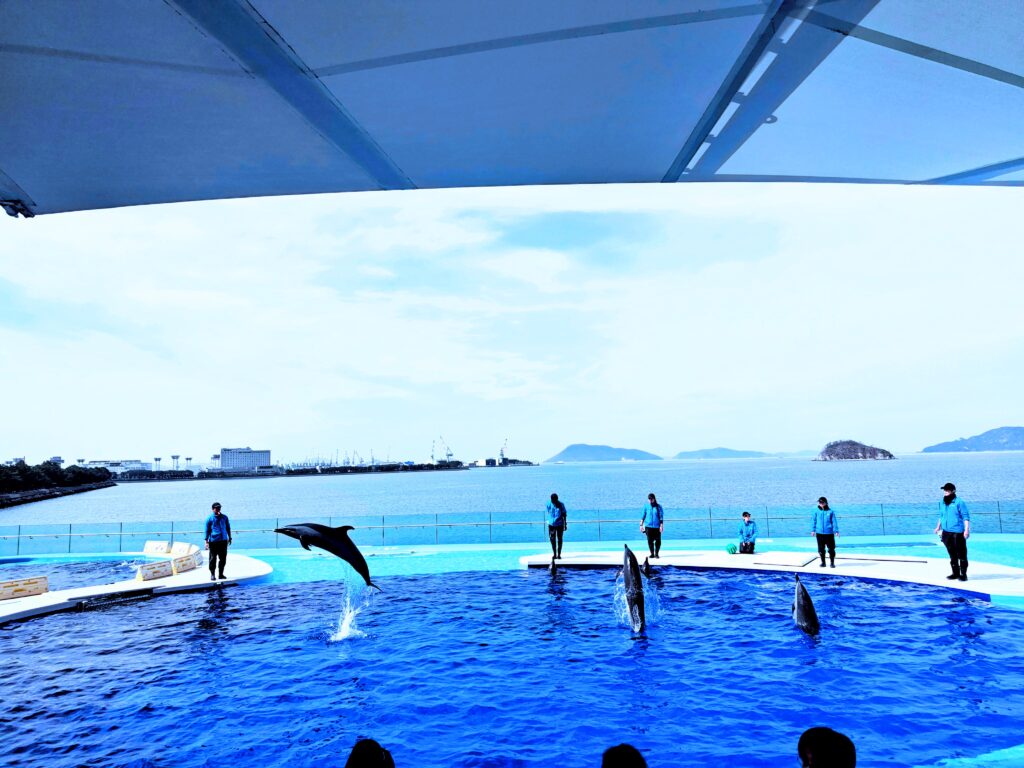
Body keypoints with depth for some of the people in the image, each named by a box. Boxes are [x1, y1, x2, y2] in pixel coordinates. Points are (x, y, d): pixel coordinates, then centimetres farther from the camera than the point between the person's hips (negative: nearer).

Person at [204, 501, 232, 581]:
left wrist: (229, 538, 17)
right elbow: (207, 530, 1)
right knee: (213, 558, 1)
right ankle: (212, 574, 12)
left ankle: (221, 574, 18)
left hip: (223, 541, 3)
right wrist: (206, 541, -3)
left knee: (223, 558, 7)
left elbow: (228, 528, 17)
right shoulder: (210, 518, 0)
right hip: (213, 541, -3)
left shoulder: (224, 517, 9)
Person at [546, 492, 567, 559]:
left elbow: (564, 515, -1)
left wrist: (565, 524, -1)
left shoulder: (561, 505, -8)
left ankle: (559, 554, 11)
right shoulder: (549, 504, -3)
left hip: (559, 524, -1)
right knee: (552, 540, 5)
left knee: (559, 540, 3)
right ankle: (554, 554, 16)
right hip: (551, 525, 2)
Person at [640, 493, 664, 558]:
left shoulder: (658, 506, 0)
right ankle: (652, 553, 14)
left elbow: (661, 517, 1)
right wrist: (641, 525, 5)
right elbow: (643, 516, 7)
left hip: (657, 526, -1)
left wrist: (661, 526, -5)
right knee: (650, 541, 1)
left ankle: (657, 553, 15)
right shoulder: (646, 506, 3)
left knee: (658, 541, 0)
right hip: (648, 526, 1)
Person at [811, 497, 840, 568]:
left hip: (829, 533, -2)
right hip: (819, 533, 2)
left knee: (831, 549, 4)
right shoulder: (816, 512, 1)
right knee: (821, 549, 9)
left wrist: (836, 531, -5)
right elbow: (813, 521, 5)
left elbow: (834, 521, -1)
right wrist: (813, 530, 2)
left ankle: (832, 563, 18)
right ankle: (823, 562, 22)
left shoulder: (830, 512, -3)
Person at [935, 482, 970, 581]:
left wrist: (967, 529, -16)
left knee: (961, 554, -1)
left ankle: (963, 574, 6)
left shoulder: (959, 502, -9)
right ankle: (955, 573, 21)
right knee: (952, 554, 13)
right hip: (946, 532, 7)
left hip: (958, 532, -7)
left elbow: (966, 517, -10)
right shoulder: (942, 503, 12)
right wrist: (938, 527, 22)